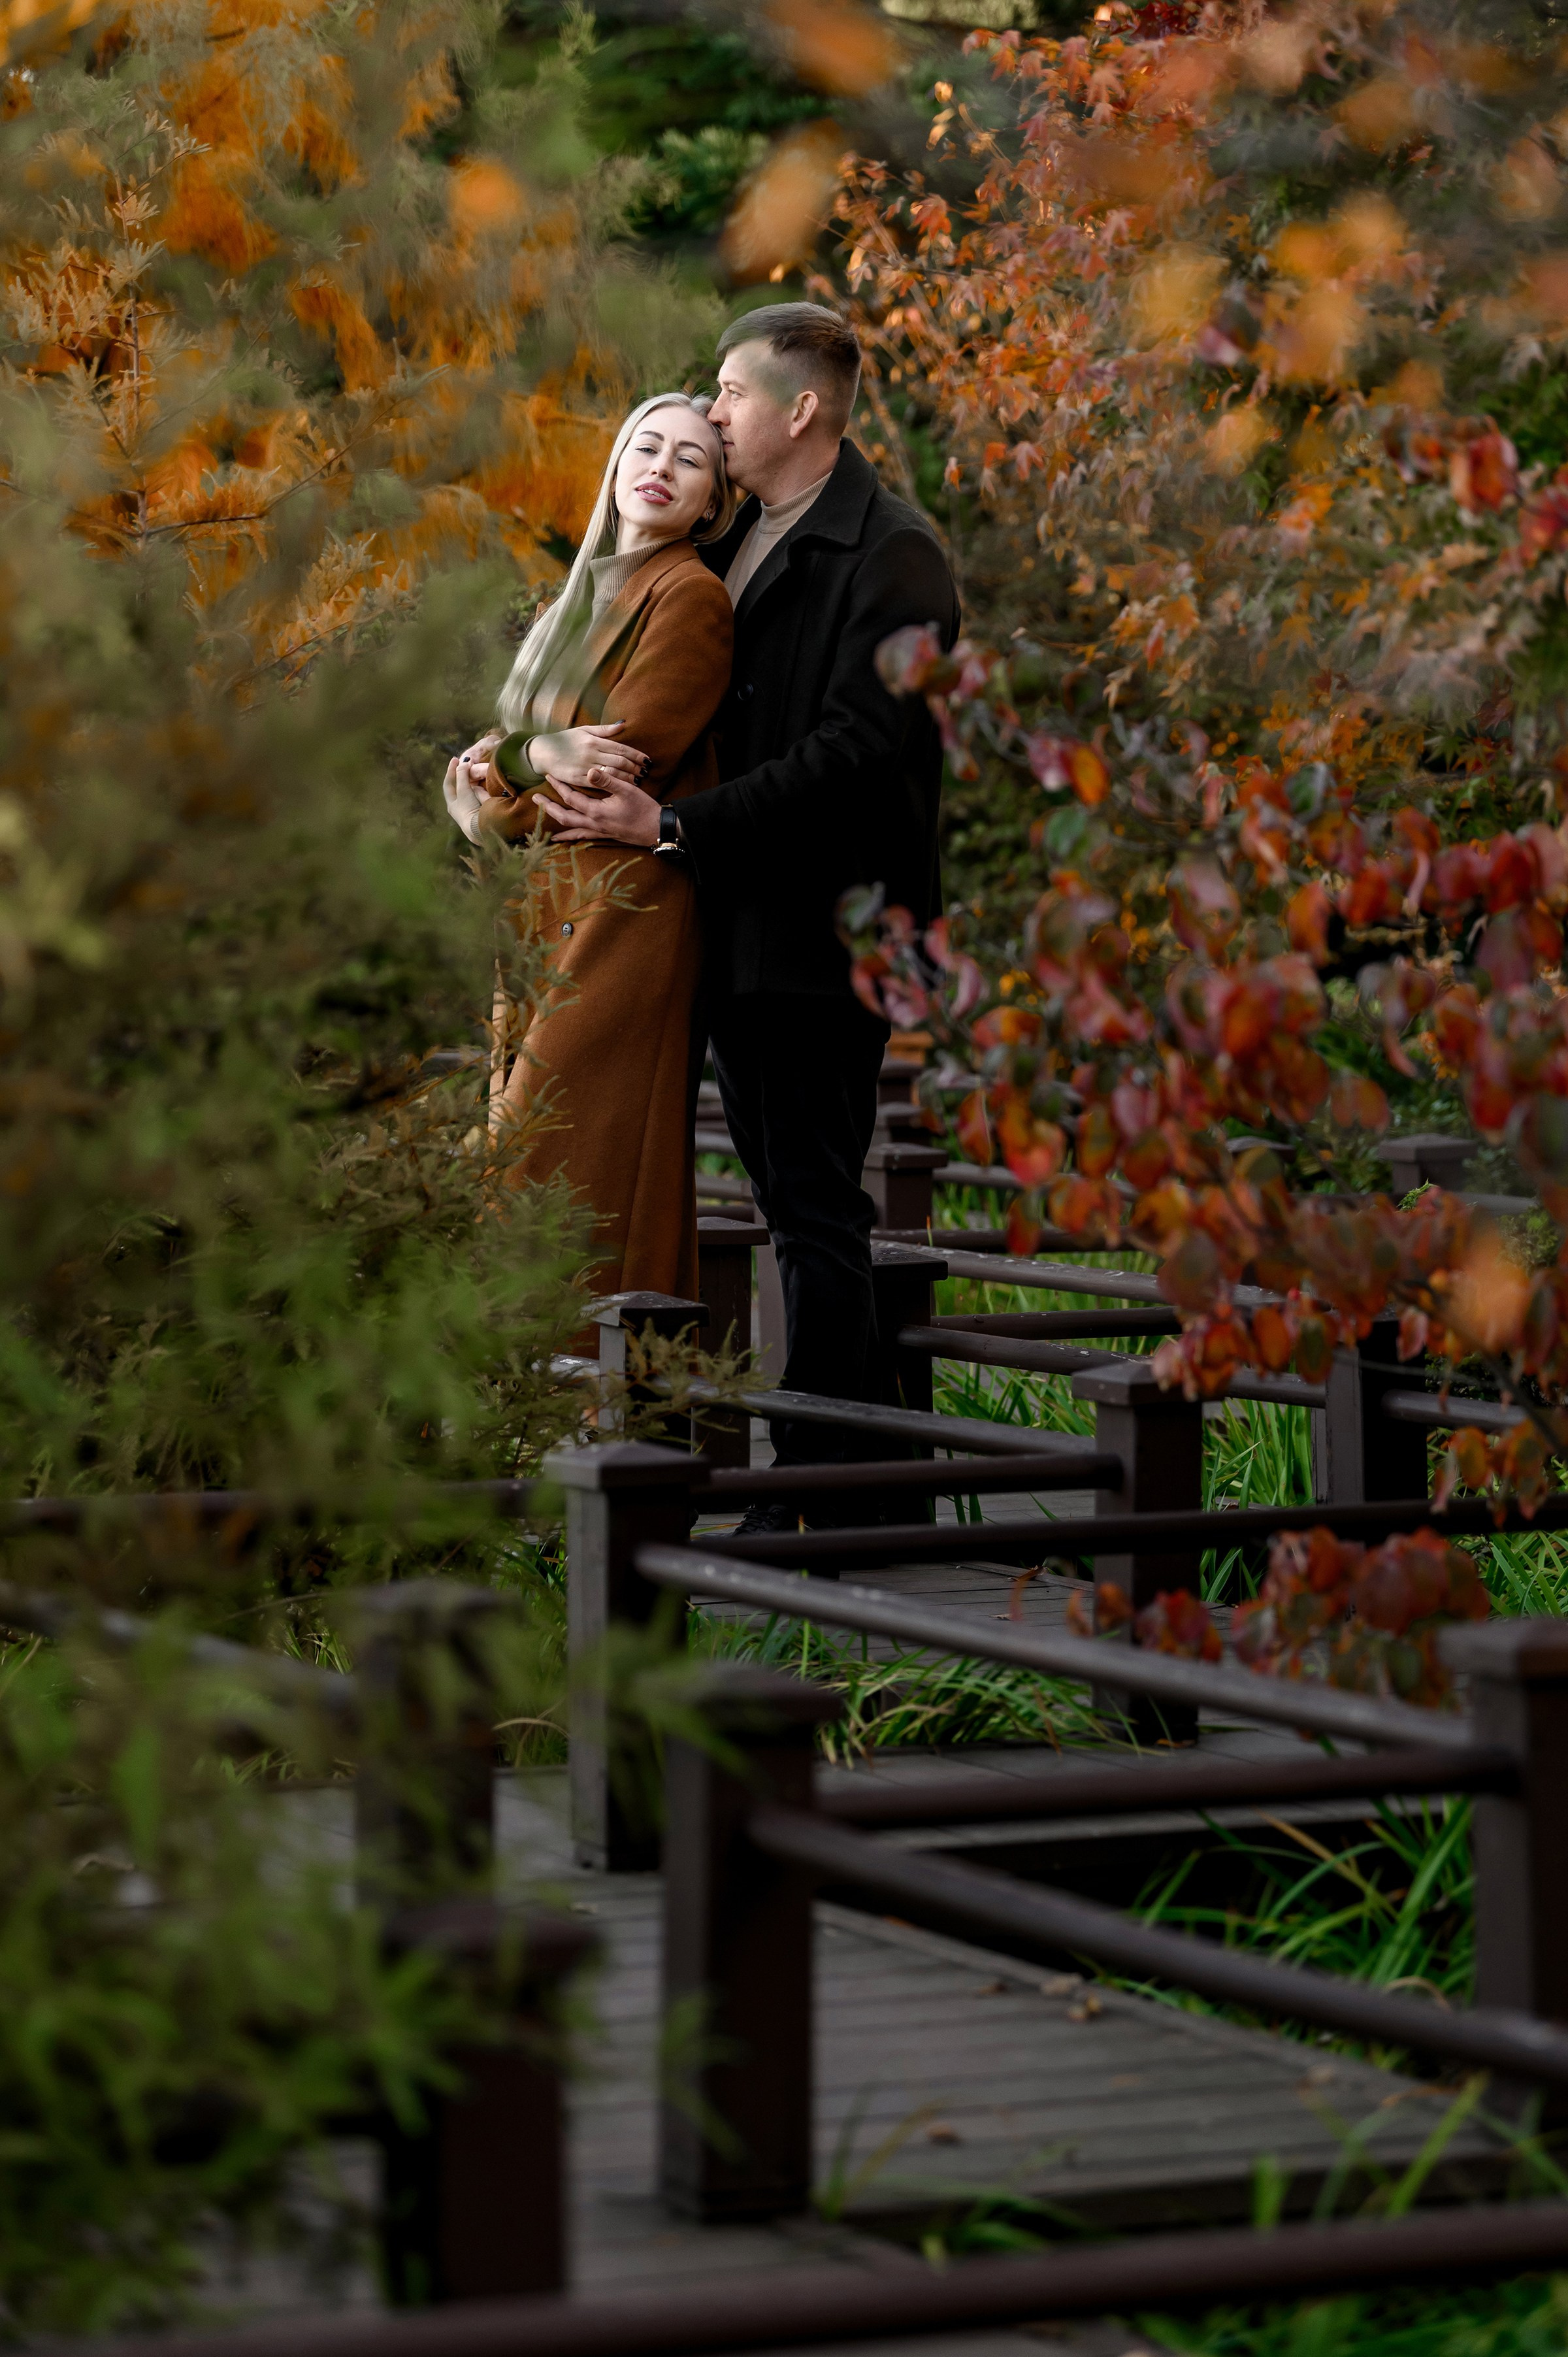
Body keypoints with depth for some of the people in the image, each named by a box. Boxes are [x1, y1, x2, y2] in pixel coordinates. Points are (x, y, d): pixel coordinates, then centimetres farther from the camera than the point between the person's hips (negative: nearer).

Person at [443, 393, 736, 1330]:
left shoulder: (690, 597, -6)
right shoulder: (591, 597, 20)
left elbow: (624, 766, -16)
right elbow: (478, 771, 13)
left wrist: (508, 766, -2)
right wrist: (536, 759, -9)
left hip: (626, 921, -8)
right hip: (558, 915, 8)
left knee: (545, 1174, -12)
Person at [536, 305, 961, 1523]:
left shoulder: (891, 556, -11)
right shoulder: (740, 543, 17)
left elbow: (853, 751, -20)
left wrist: (675, 825, -21)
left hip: (824, 938, -9)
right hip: (744, 931, 9)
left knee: (817, 1210, -6)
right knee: (789, 1204, 10)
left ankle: (817, 1486, -3)